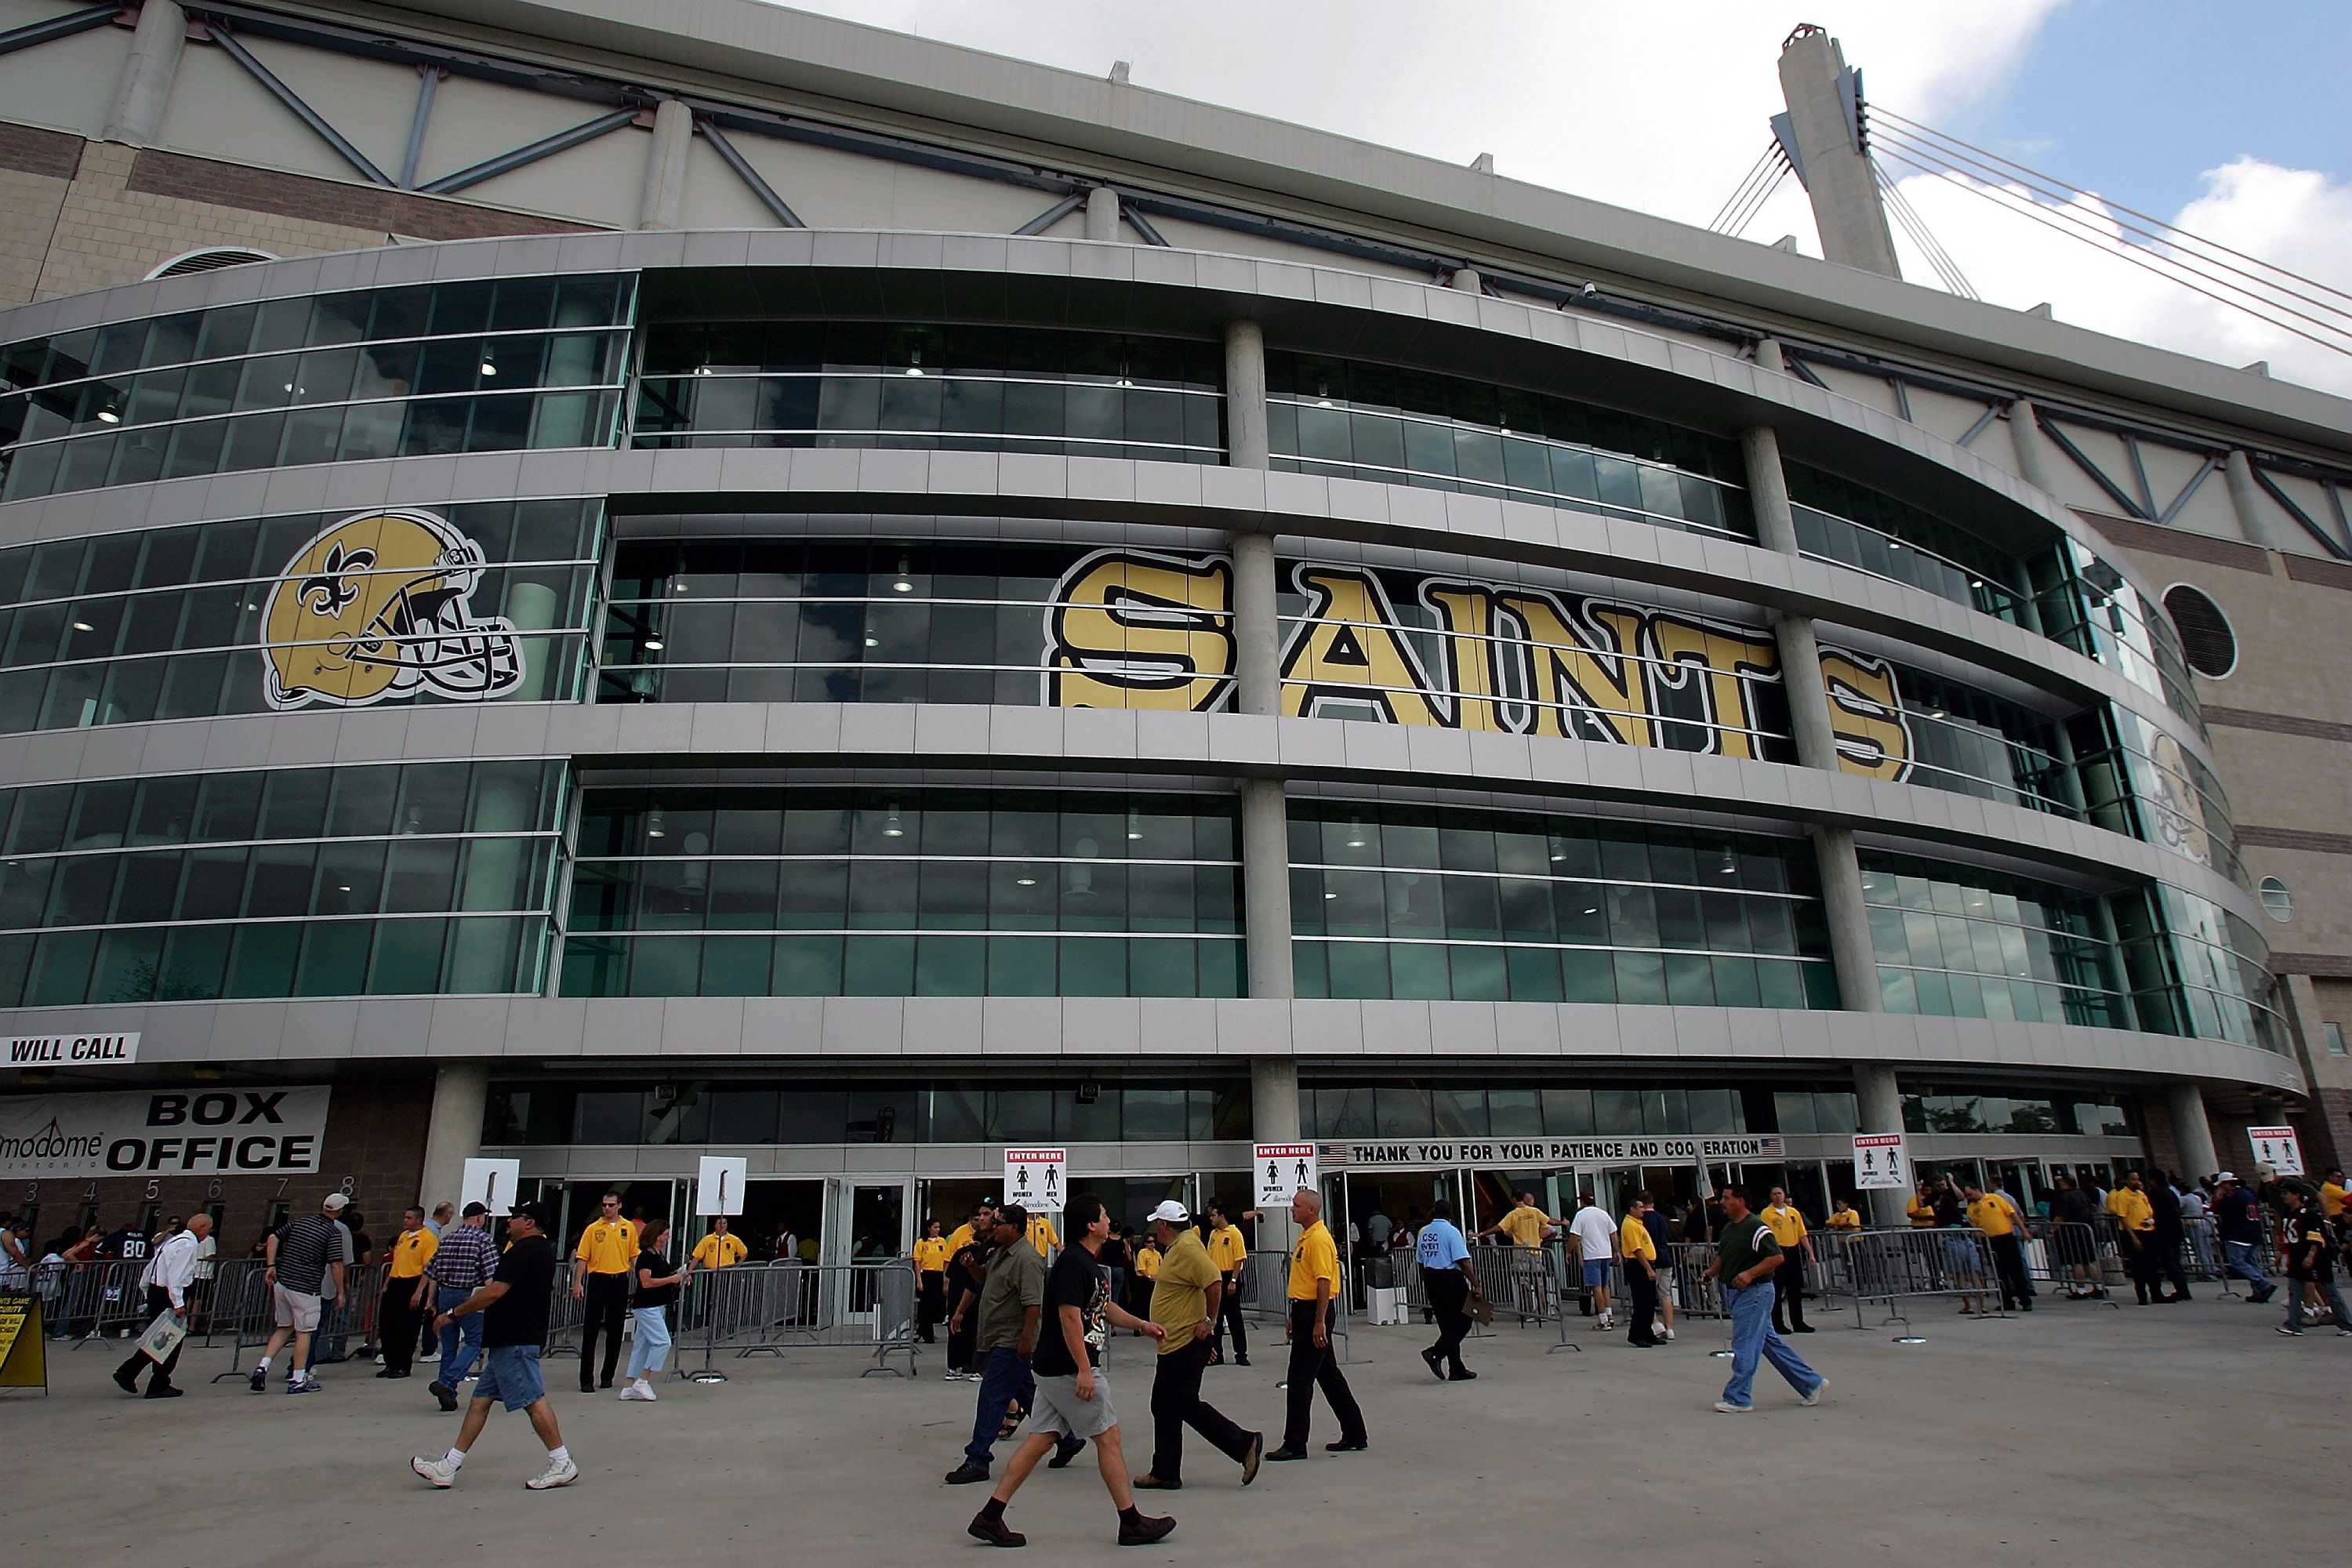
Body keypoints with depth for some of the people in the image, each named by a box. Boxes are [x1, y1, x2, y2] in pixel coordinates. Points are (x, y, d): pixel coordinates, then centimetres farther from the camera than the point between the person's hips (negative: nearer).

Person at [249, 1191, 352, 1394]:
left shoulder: (300, 1221, 9)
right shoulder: (335, 1232, -10)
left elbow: (273, 1238, 5)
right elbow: (337, 1265, -14)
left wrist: (271, 1265, 6)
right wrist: (340, 1291, -3)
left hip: (281, 1283, 6)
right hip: (306, 1288, -6)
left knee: (284, 1328, 20)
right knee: (304, 1332, 4)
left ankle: (262, 1366, 6)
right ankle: (298, 1380, 8)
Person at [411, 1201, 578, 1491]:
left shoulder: (523, 1251, -16)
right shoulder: (543, 1249, 17)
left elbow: (494, 1292, -22)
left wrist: (453, 1314, -12)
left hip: (514, 1340, -11)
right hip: (512, 1339, 11)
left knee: (533, 1400, -8)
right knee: (481, 1399, 14)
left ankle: (562, 1465, -3)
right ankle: (448, 1468, 20)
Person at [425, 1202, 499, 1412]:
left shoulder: (447, 1238, 13)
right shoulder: (483, 1239, -5)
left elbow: (432, 1274, 15)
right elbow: (490, 1276, -12)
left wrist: (432, 1301, 21)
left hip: (445, 1294, 6)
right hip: (469, 1295, -6)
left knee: (449, 1346, 14)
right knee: (475, 1341, 2)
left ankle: (448, 1397, 18)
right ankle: (446, 1383, -14)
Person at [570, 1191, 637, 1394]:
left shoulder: (629, 1228, 7)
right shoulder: (593, 1229, 1)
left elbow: (634, 1256, 11)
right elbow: (582, 1258, -2)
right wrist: (577, 1283, -11)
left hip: (620, 1281, 2)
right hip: (597, 1280, -2)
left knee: (615, 1331, 8)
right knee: (590, 1331, -3)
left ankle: (608, 1376, 19)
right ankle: (586, 1380, 1)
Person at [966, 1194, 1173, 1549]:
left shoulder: (1088, 1262, 15)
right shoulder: (1073, 1263, -19)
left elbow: (1104, 1307, 26)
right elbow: (1069, 1317, -24)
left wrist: (1142, 1325, 23)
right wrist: (1085, 1370, -25)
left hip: (1053, 1369, 10)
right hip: (1070, 1369, -10)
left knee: (1042, 1437, 10)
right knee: (1109, 1436, 1)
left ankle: (989, 1517, 11)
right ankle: (1131, 1522, 11)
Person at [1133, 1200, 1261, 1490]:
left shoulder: (1187, 1247, -19)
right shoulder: (1176, 1248, 14)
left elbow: (1214, 1282, -29)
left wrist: (1209, 1321, -22)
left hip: (1187, 1344, -11)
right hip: (1173, 1344, 11)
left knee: (1186, 1405, -7)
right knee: (1164, 1406, 13)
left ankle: (1245, 1444, 0)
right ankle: (1165, 1472, 19)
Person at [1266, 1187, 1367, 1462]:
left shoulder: (1319, 1239, -17)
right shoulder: (1306, 1237, 15)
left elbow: (1324, 1282, -22)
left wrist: (1319, 1323, -25)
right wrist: (1295, 1318, 23)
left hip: (1314, 1312, -10)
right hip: (1305, 1311, 10)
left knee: (1300, 1379, -5)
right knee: (1328, 1375, 15)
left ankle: (1295, 1444, 1)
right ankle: (1354, 1436, 23)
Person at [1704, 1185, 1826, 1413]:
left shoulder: (1757, 1228, -15)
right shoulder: (1728, 1228, 13)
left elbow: (1776, 1257, -20)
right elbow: (1722, 1257, 23)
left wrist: (1750, 1274, -26)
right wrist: (1711, 1273, 8)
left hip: (1753, 1293, -9)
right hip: (1735, 1293, 9)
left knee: (1744, 1346, -5)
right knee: (1770, 1342, 15)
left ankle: (1738, 1398, 2)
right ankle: (1811, 1383, 26)